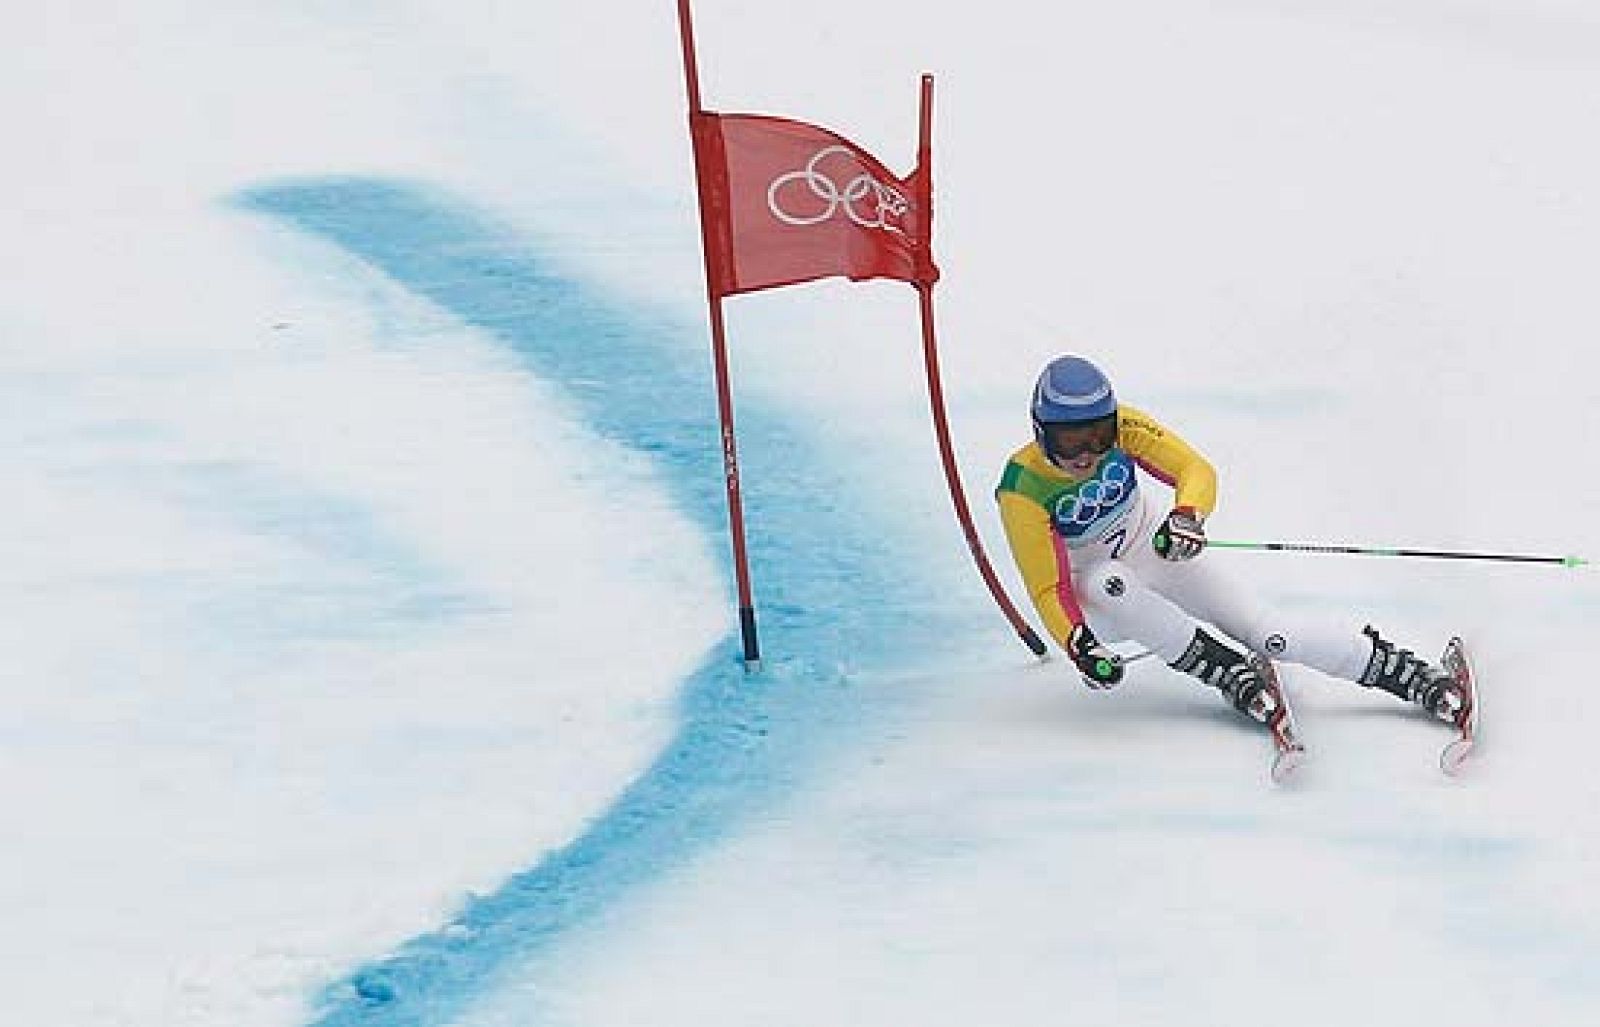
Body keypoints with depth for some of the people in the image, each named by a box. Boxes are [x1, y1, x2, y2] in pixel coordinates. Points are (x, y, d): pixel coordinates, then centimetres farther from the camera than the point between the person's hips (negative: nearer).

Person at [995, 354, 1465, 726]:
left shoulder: (1121, 426, -20)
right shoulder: (1021, 488, -27)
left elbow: (1195, 470, -25)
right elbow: (1046, 588, -26)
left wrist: (1187, 516, -47)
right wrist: (1079, 647, -43)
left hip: (1157, 554, 2)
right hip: (1091, 598, -2)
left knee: (1264, 631, -12)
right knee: (1109, 582, -38)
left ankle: (1403, 671, -5)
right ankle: (1234, 674, -28)